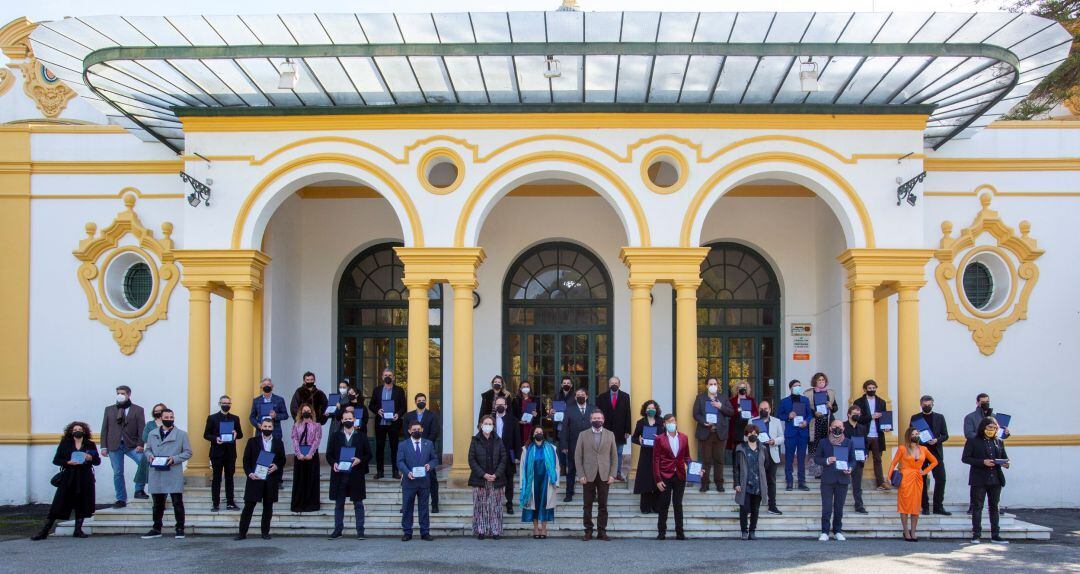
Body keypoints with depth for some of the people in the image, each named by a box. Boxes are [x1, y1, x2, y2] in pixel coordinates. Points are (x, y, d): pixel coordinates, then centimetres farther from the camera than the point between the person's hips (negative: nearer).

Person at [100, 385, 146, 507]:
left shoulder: (137, 410, 6)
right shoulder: (109, 409, 12)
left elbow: (141, 428, 0)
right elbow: (104, 428, 10)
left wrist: (140, 444, -12)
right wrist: (104, 447, 3)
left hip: (132, 445, -2)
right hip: (114, 445, 2)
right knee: (117, 473, 4)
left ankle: (139, 490, -6)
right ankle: (121, 500, 13)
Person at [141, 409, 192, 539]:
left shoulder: (182, 434, 4)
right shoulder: (152, 434, 13)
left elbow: (187, 452, 2)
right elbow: (148, 449, 19)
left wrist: (175, 459, -13)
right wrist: (150, 456, -4)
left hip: (174, 474, -3)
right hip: (156, 474, 3)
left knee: (177, 503, -2)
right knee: (157, 503, 10)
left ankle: (180, 529, 5)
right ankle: (156, 529, 19)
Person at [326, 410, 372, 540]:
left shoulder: (361, 437, 7)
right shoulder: (335, 436, 10)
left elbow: (369, 454, 7)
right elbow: (329, 455, 9)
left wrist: (360, 460, -12)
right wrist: (333, 463, -11)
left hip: (356, 475, -1)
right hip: (339, 474, 1)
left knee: (358, 504, 1)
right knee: (339, 504, 6)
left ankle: (360, 531, 5)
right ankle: (338, 530, 13)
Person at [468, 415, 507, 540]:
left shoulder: (498, 441, 7)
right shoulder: (475, 441, 3)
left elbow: (503, 459, 3)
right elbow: (472, 460, -3)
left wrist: (496, 475, -10)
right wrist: (483, 474, -11)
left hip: (496, 479, 1)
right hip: (480, 479, -1)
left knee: (495, 506, 1)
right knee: (480, 505, -1)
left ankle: (495, 530, 6)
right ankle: (481, 531, 5)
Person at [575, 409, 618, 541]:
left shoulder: (610, 435, 8)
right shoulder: (583, 435, 5)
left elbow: (614, 456, 7)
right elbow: (578, 456, 3)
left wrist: (612, 475, -2)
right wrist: (581, 475, -5)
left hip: (604, 475, 1)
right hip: (588, 476, -1)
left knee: (603, 505, 2)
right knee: (588, 505, 2)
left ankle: (602, 532, 8)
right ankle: (588, 531, 9)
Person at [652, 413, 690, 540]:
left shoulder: (684, 438, 8)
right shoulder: (660, 439, -2)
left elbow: (686, 457, 14)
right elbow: (656, 460, -4)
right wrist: (658, 480, -9)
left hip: (680, 476, 2)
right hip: (665, 476, -2)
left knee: (678, 505, 8)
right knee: (664, 505, 3)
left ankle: (680, 533, 12)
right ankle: (661, 532, 11)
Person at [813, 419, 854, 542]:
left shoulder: (848, 443, 11)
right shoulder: (823, 442, 7)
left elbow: (853, 459, 12)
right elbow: (816, 458, 6)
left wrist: (850, 468, -8)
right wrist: (827, 461, -13)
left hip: (842, 479, 2)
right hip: (827, 479, -1)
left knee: (839, 507, 7)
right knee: (826, 507, -4)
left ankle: (838, 531, 17)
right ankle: (825, 532, 0)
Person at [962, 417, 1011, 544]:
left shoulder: (999, 442, 11)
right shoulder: (973, 441, -2)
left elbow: (1004, 457, 16)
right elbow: (965, 458, -7)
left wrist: (1005, 464, -8)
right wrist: (983, 462, -17)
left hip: (996, 479, 4)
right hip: (979, 480, -4)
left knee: (994, 506, 9)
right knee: (977, 507, 1)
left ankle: (995, 535, 14)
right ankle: (976, 535, 4)